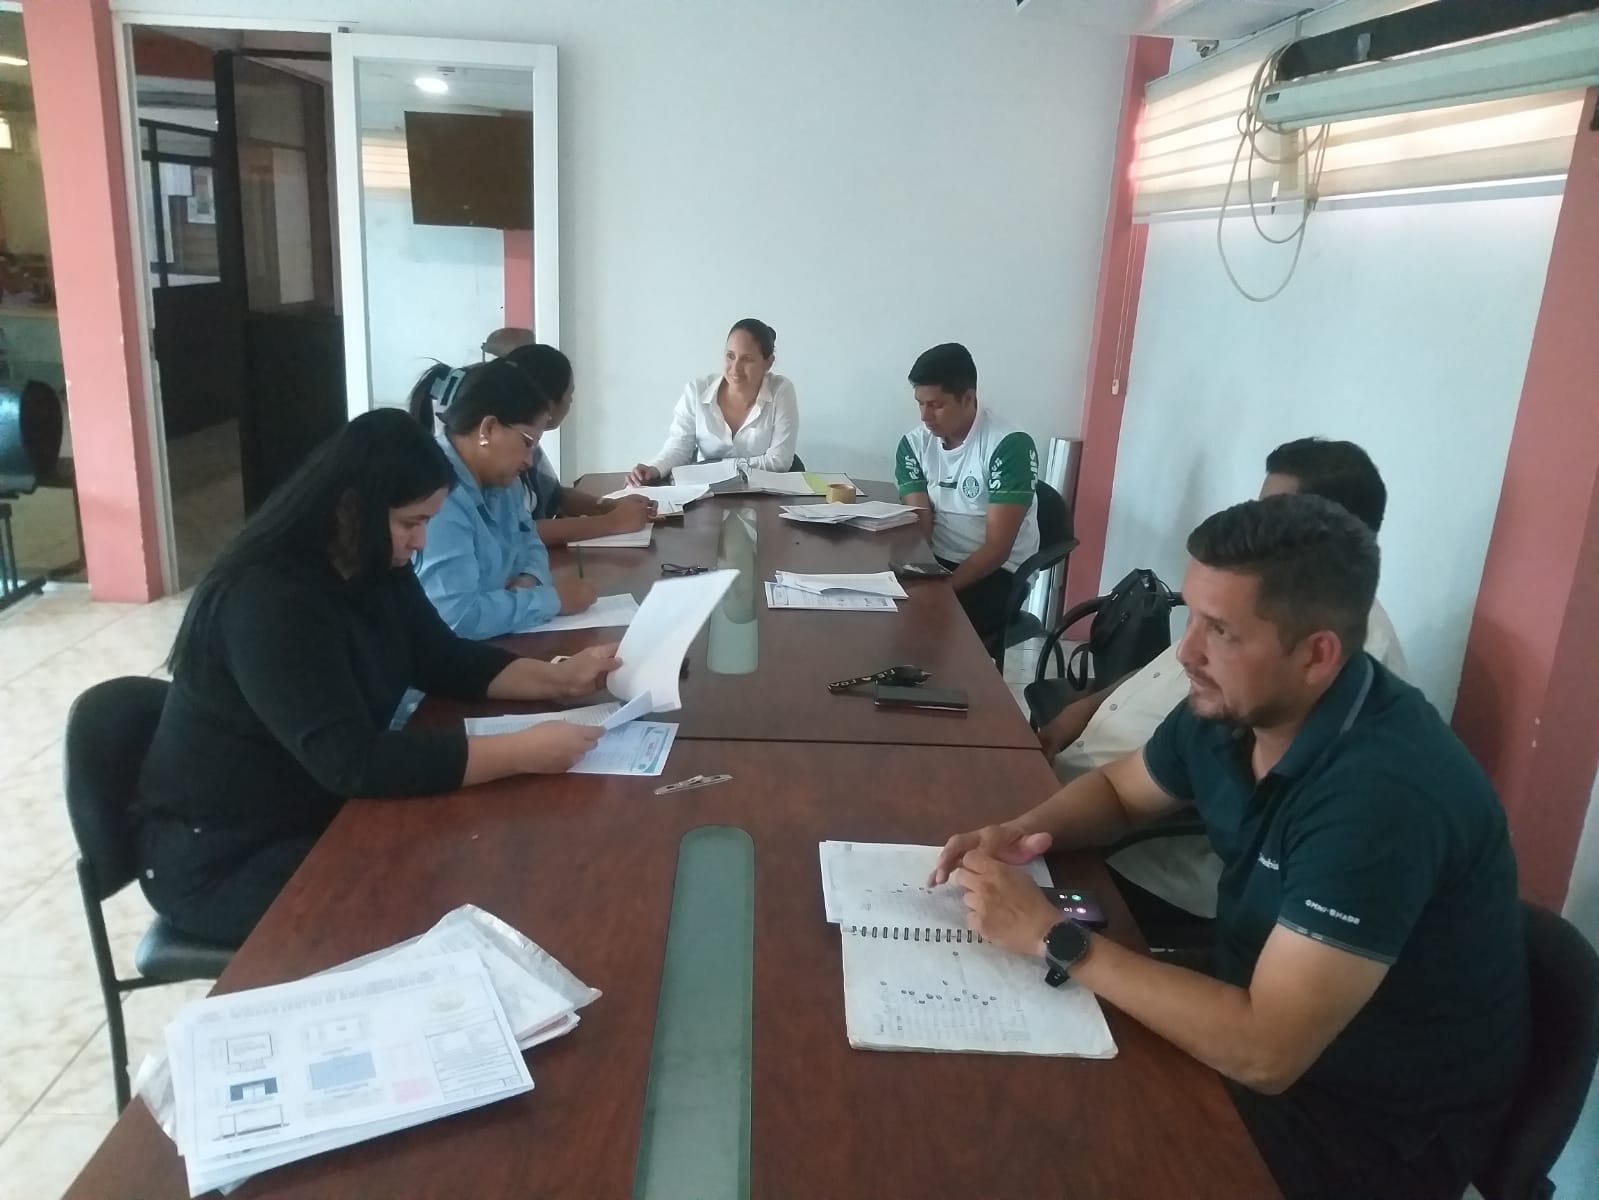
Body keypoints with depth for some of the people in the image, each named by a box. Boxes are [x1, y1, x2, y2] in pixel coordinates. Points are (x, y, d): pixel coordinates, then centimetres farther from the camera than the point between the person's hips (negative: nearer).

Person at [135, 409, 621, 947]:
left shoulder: (373, 567, -2)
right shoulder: (267, 601, -30)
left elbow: (446, 660, 5)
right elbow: (351, 761, -36)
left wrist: (558, 678, -10)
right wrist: (523, 752, -37)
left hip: (321, 812, 8)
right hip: (221, 857, -8)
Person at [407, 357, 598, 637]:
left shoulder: (500, 480, 5)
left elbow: (528, 541, 16)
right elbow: (454, 617, -31)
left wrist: (530, 579, -6)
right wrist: (552, 599, -22)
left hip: (504, 643, 8)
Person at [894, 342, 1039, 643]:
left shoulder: (1010, 446, -18)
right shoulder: (914, 444, -1)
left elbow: (997, 548, -20)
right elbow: (919, 528, -5)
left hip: (994, 572, -5)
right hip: (933, 562, 5)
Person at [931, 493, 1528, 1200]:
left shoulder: (1382, 793, -34)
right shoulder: (1231, 706, -10)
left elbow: (1263, 1052, -35)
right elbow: (1119, 790, 9)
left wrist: (1051, 938, -29)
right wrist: (1024, 833, -12)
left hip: (1385, 1120, -6)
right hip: (1266, 1011, 6)